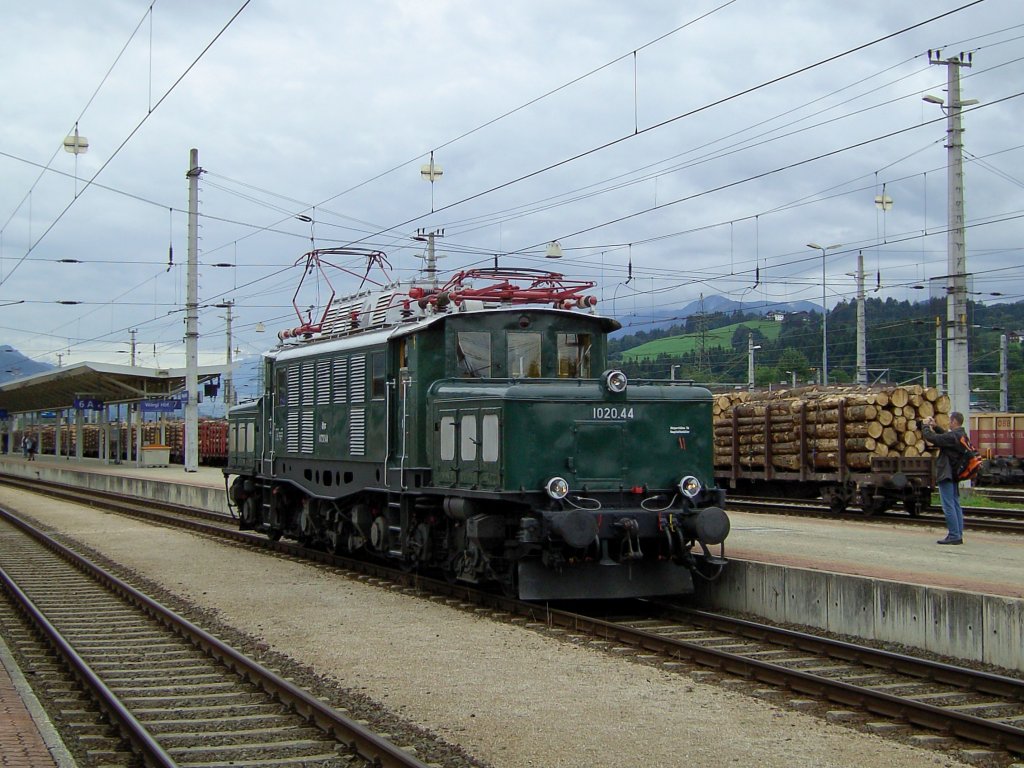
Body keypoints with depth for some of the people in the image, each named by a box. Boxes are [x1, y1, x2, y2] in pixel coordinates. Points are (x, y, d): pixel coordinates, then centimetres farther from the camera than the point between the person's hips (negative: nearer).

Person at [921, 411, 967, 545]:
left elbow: (930, 438, -20)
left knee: (948, 506, -7)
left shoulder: (952, 436, -20)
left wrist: (925, 426, -4)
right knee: (955, 504, 12)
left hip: (946, 474, -10)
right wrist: (935, 426, 20)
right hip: (954, 474, 10)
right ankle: (958, 535, 14)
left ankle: (954, 535, -8)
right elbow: (945, 435, 29)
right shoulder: (962, 435, 10)